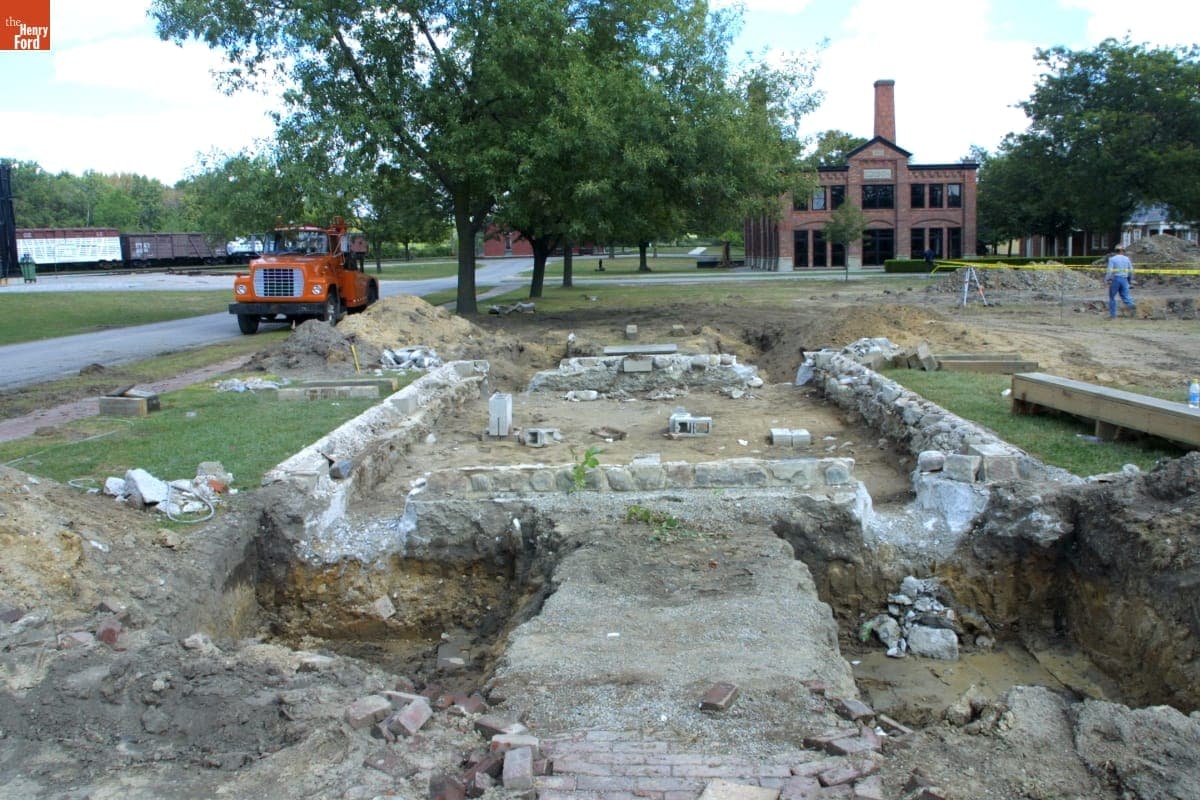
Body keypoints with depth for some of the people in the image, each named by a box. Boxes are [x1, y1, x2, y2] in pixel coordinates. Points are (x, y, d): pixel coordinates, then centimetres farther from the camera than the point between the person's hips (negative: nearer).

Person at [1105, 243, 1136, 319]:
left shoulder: (1112, 259, -4)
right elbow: (1131, 271, 9)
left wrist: (1107, 280, -9)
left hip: (1115, 279, -3)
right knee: (1125, 296, 3)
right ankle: (1131, 305, -29)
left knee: (1112, 297, 9)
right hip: (1124, 279, 3)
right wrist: (1130, 281, 19)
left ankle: (1113, 314, 10)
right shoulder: (1127, 259, 7)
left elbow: (1109, 271, -13)